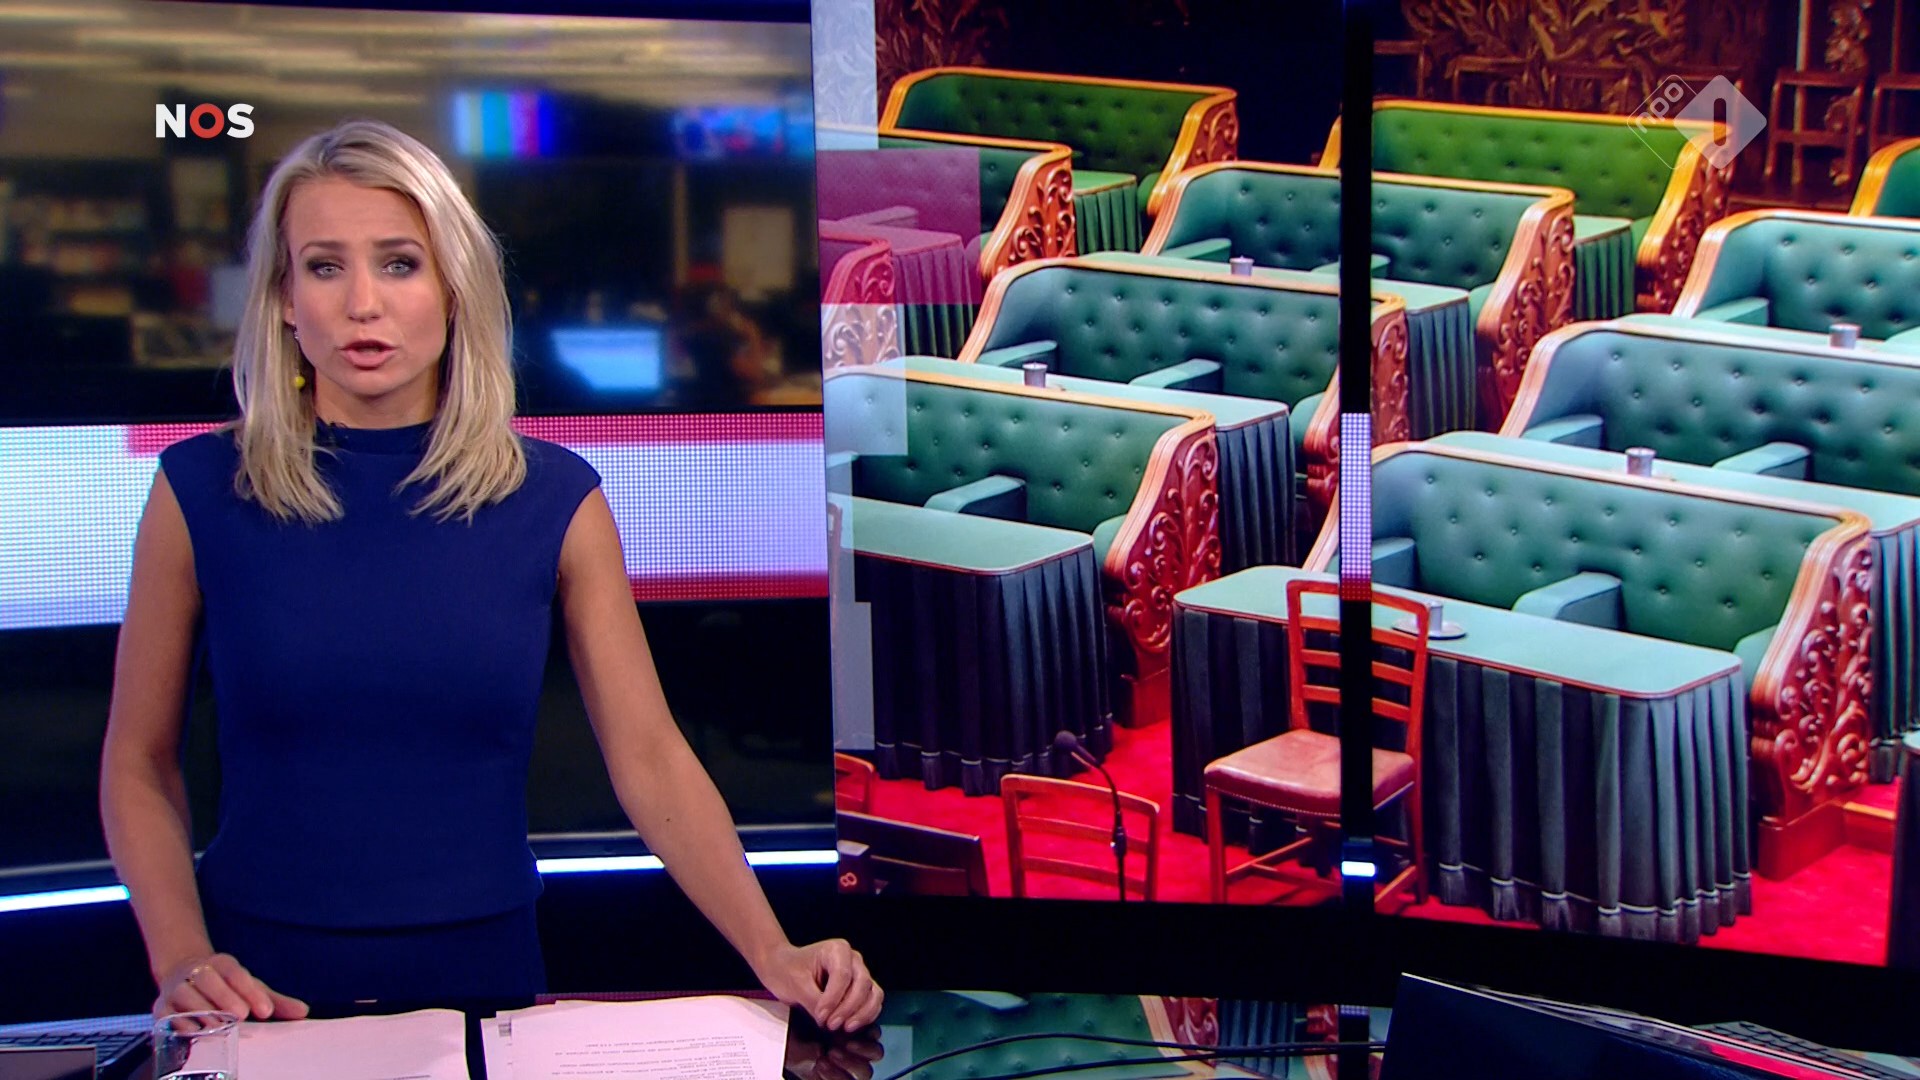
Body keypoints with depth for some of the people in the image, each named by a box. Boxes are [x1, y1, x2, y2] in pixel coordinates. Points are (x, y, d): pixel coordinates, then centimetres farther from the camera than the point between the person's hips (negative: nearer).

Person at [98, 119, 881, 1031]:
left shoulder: (554, 501, -1)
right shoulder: (202, 492, -3)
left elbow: (649, 760, -2)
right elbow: (138, 764, 4)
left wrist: (771, 954, -12)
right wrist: (183, 960, -11)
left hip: (482, 973, 1)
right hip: (261, 982, 0)